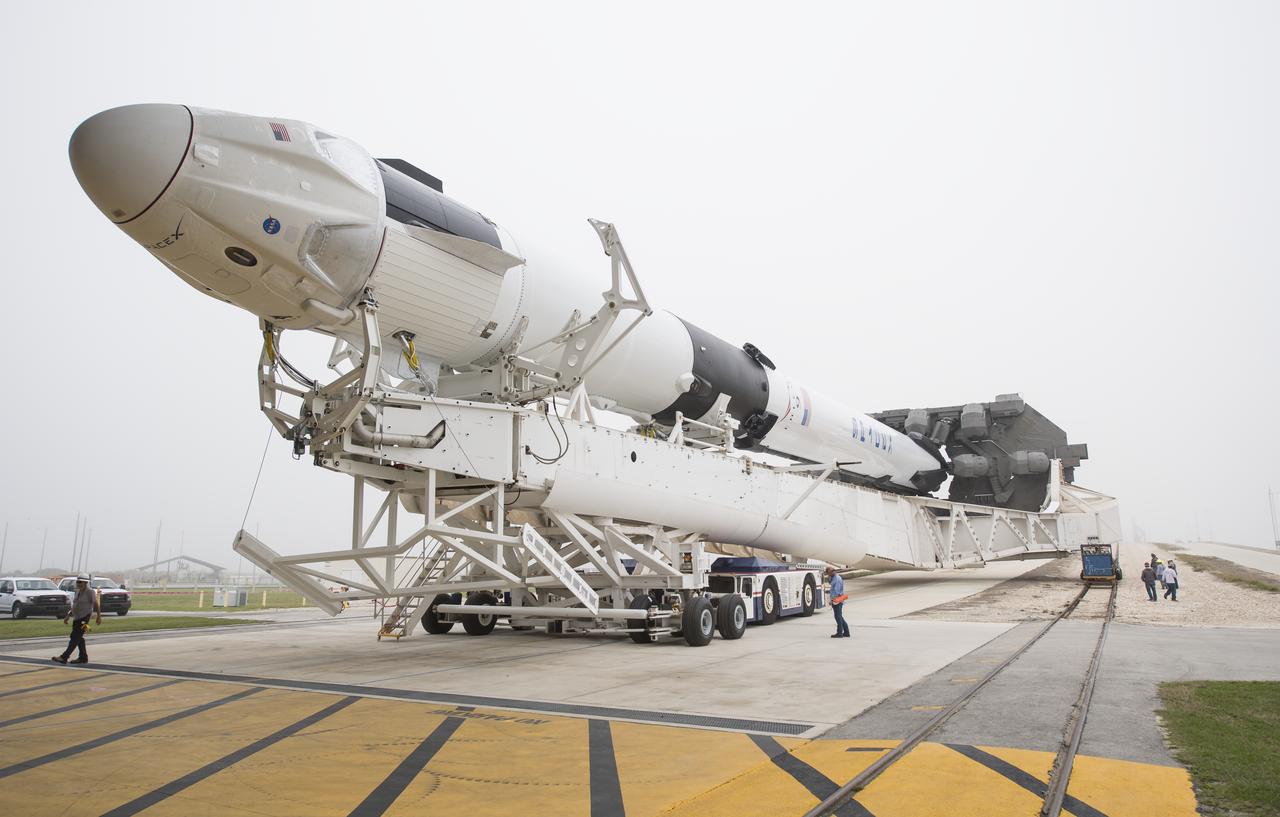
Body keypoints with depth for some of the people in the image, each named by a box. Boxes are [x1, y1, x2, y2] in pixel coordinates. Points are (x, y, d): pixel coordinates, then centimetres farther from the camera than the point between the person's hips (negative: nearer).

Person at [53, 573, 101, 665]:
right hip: (76, 618, 9)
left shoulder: (90, 591, -9)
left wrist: (99, 616, -12)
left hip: (84, 618, -9)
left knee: (75, 638, -12)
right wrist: (68, 616, 20)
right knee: (78, 638, 11)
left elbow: (96, 604, -10)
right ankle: (83, 658, 19)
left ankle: (64, 657, -18)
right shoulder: (78, 591, 16)